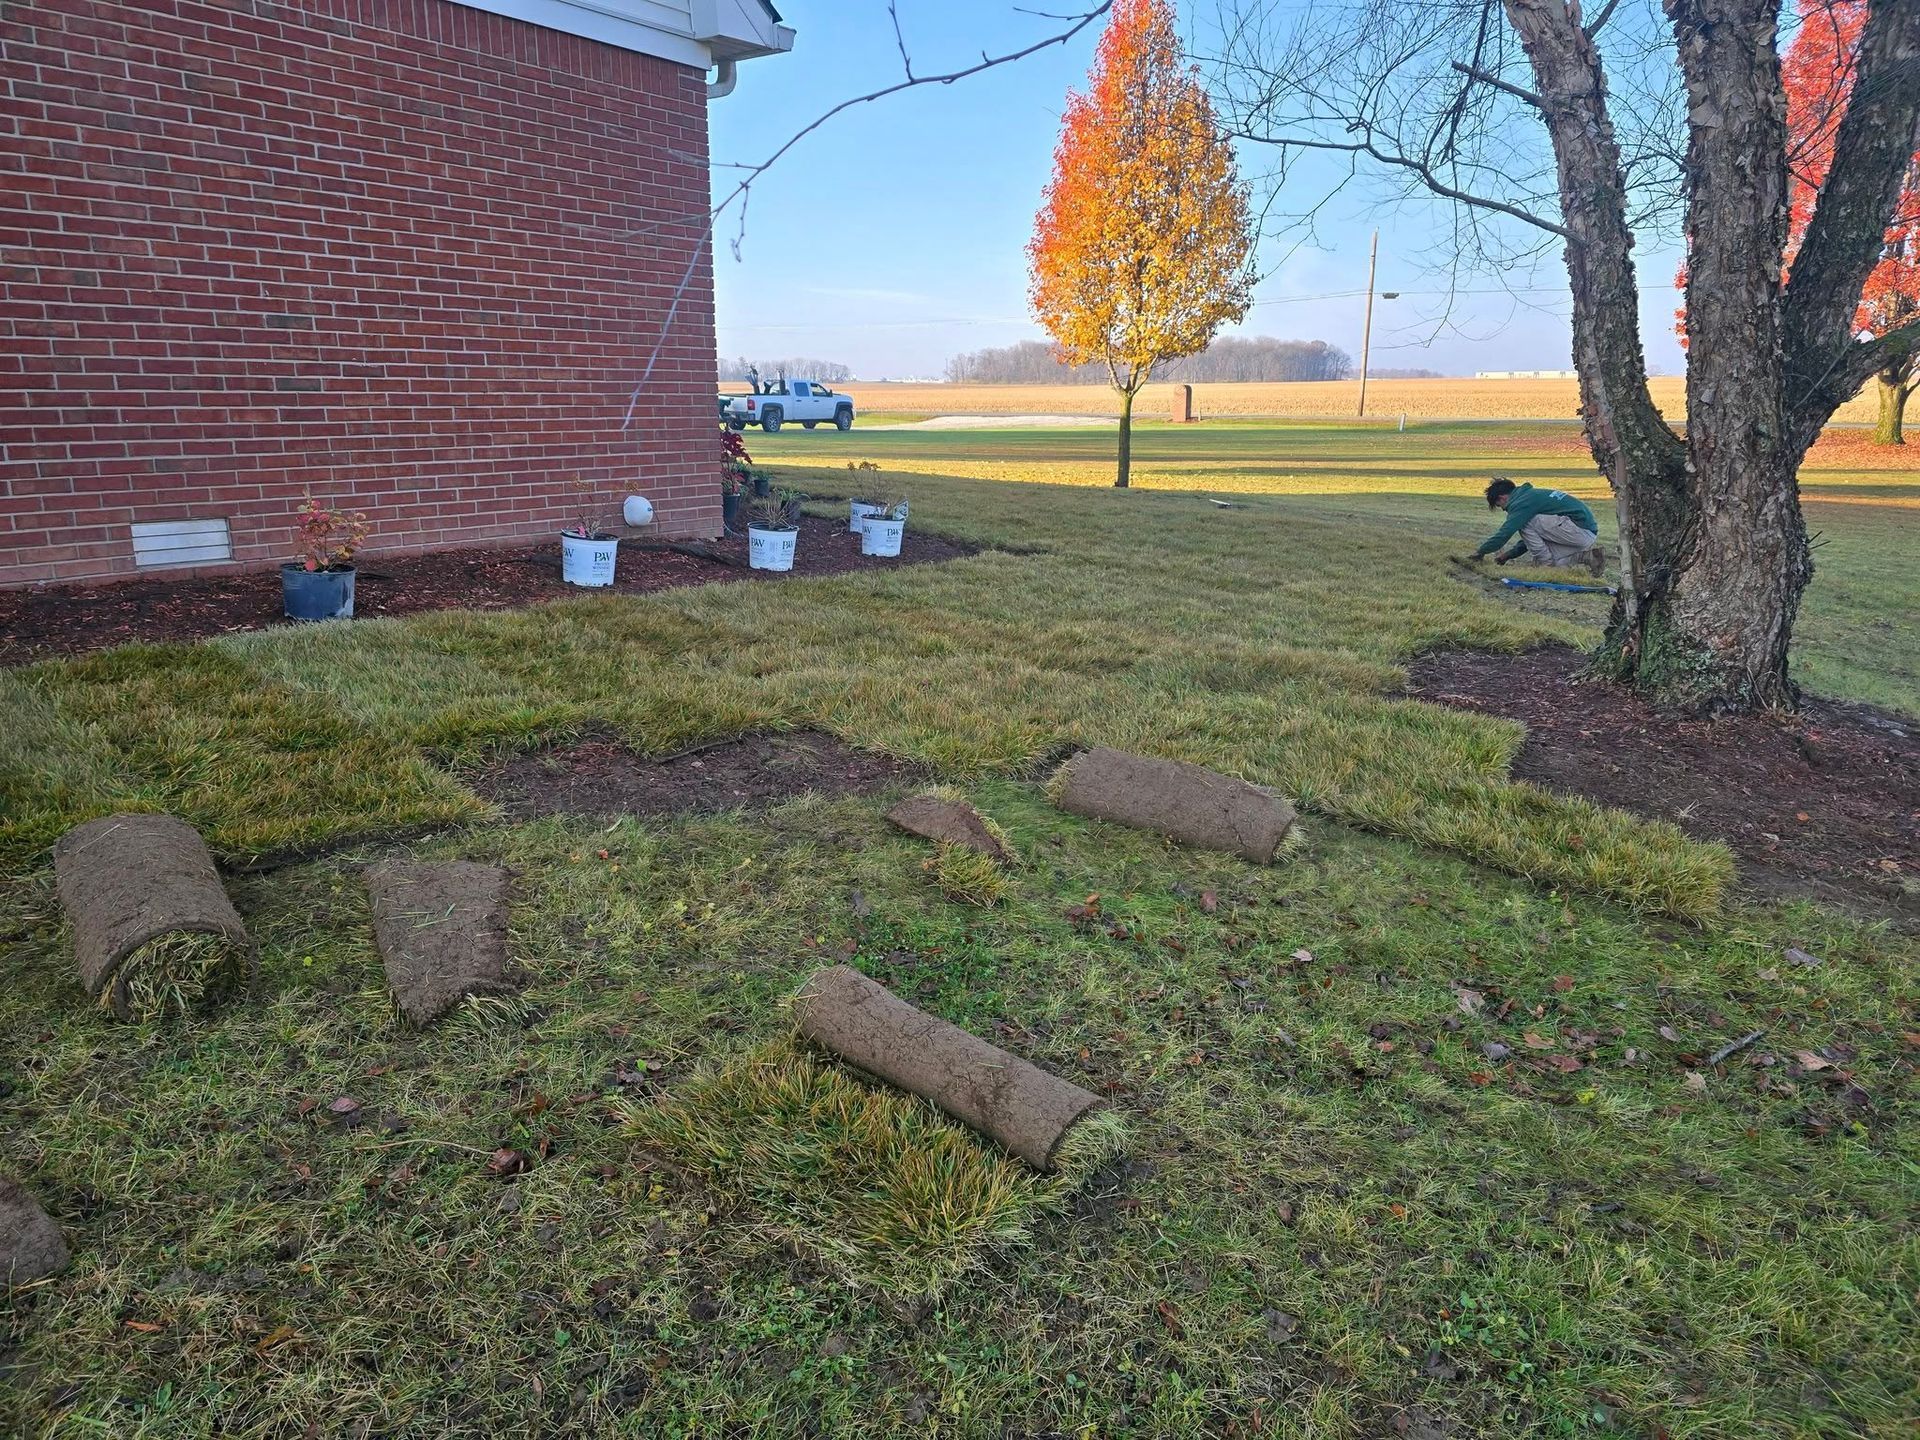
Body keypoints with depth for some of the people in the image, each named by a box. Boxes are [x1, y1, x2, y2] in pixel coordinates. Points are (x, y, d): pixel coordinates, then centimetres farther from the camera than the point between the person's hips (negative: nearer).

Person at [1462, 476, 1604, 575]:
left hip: (1581, 531, -10)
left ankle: (1545, 563, -5)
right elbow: (1533, 537, 28)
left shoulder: (1522, 502, -10)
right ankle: (1587, 555, 7)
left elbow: (1503, 534, -14)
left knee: (1525, 523, -10)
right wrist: (1509, 554, 21)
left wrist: (1479, 552, -2)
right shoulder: (1531, 495, 21)